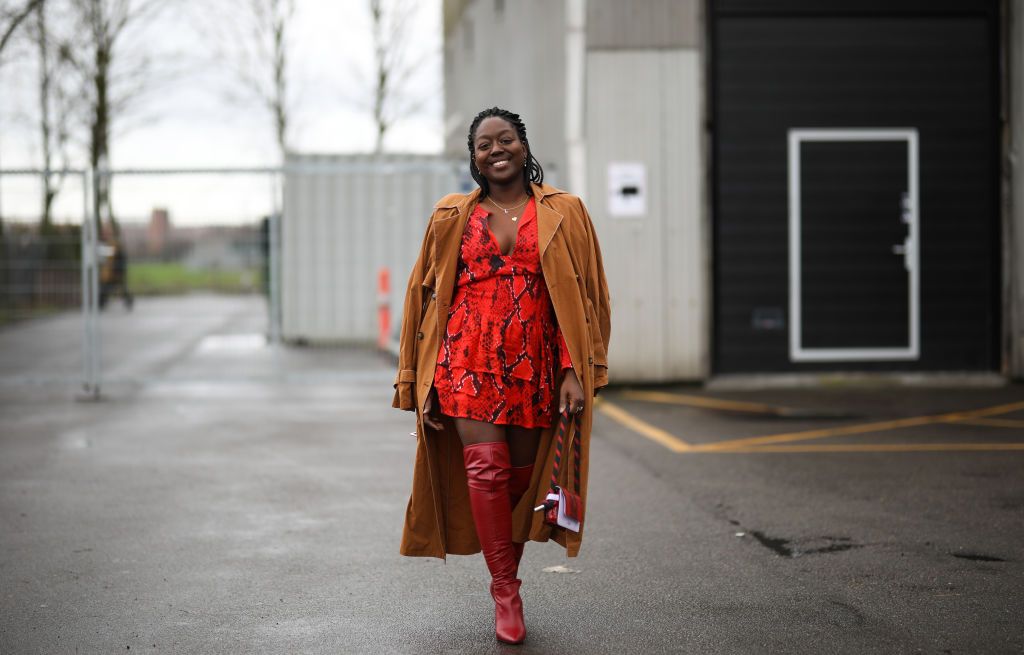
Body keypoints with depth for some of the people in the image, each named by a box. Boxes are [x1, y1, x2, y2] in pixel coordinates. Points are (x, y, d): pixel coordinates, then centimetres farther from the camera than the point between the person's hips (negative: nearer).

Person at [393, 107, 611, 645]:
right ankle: (506, 593, -4)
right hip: (468, 359, 0)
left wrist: (577, 372, -5)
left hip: (534, 364, 1)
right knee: (486, 468, -13)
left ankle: (507, 577, 22)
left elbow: (585, 297, 5)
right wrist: (418, 383, 7)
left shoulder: (562, 213, 8)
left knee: (523, 475, 3)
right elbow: (424, 295, 12)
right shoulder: (451, 217, 10)